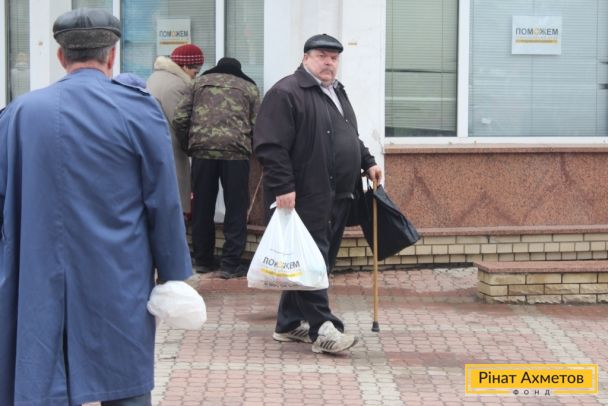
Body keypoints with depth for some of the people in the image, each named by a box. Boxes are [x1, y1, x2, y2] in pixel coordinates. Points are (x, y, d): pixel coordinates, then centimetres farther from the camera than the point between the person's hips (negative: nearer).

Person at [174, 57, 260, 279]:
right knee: (235, 208, 5)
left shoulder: (200, 82, 18)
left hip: (202, 150, 2)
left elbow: (180, 119, 7)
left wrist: (189, 144, 19)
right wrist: (252, 150, 20)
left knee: (202, 207, 12)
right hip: (236, 151, -2)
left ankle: (202, 260, 21)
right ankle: (231, 264, 5)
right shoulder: (249, 87, 16)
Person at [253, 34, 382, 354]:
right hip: (306, 197, -9)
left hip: (337, 196, 9)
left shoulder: (337, 93, 20)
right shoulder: (286, 93, -10)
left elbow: (351, 137, 32)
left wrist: (367, 162, 19)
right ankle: (322, 328, -6)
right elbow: (271, 146, -17)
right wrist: (282, 187, -22)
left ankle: (289, 324, 22)